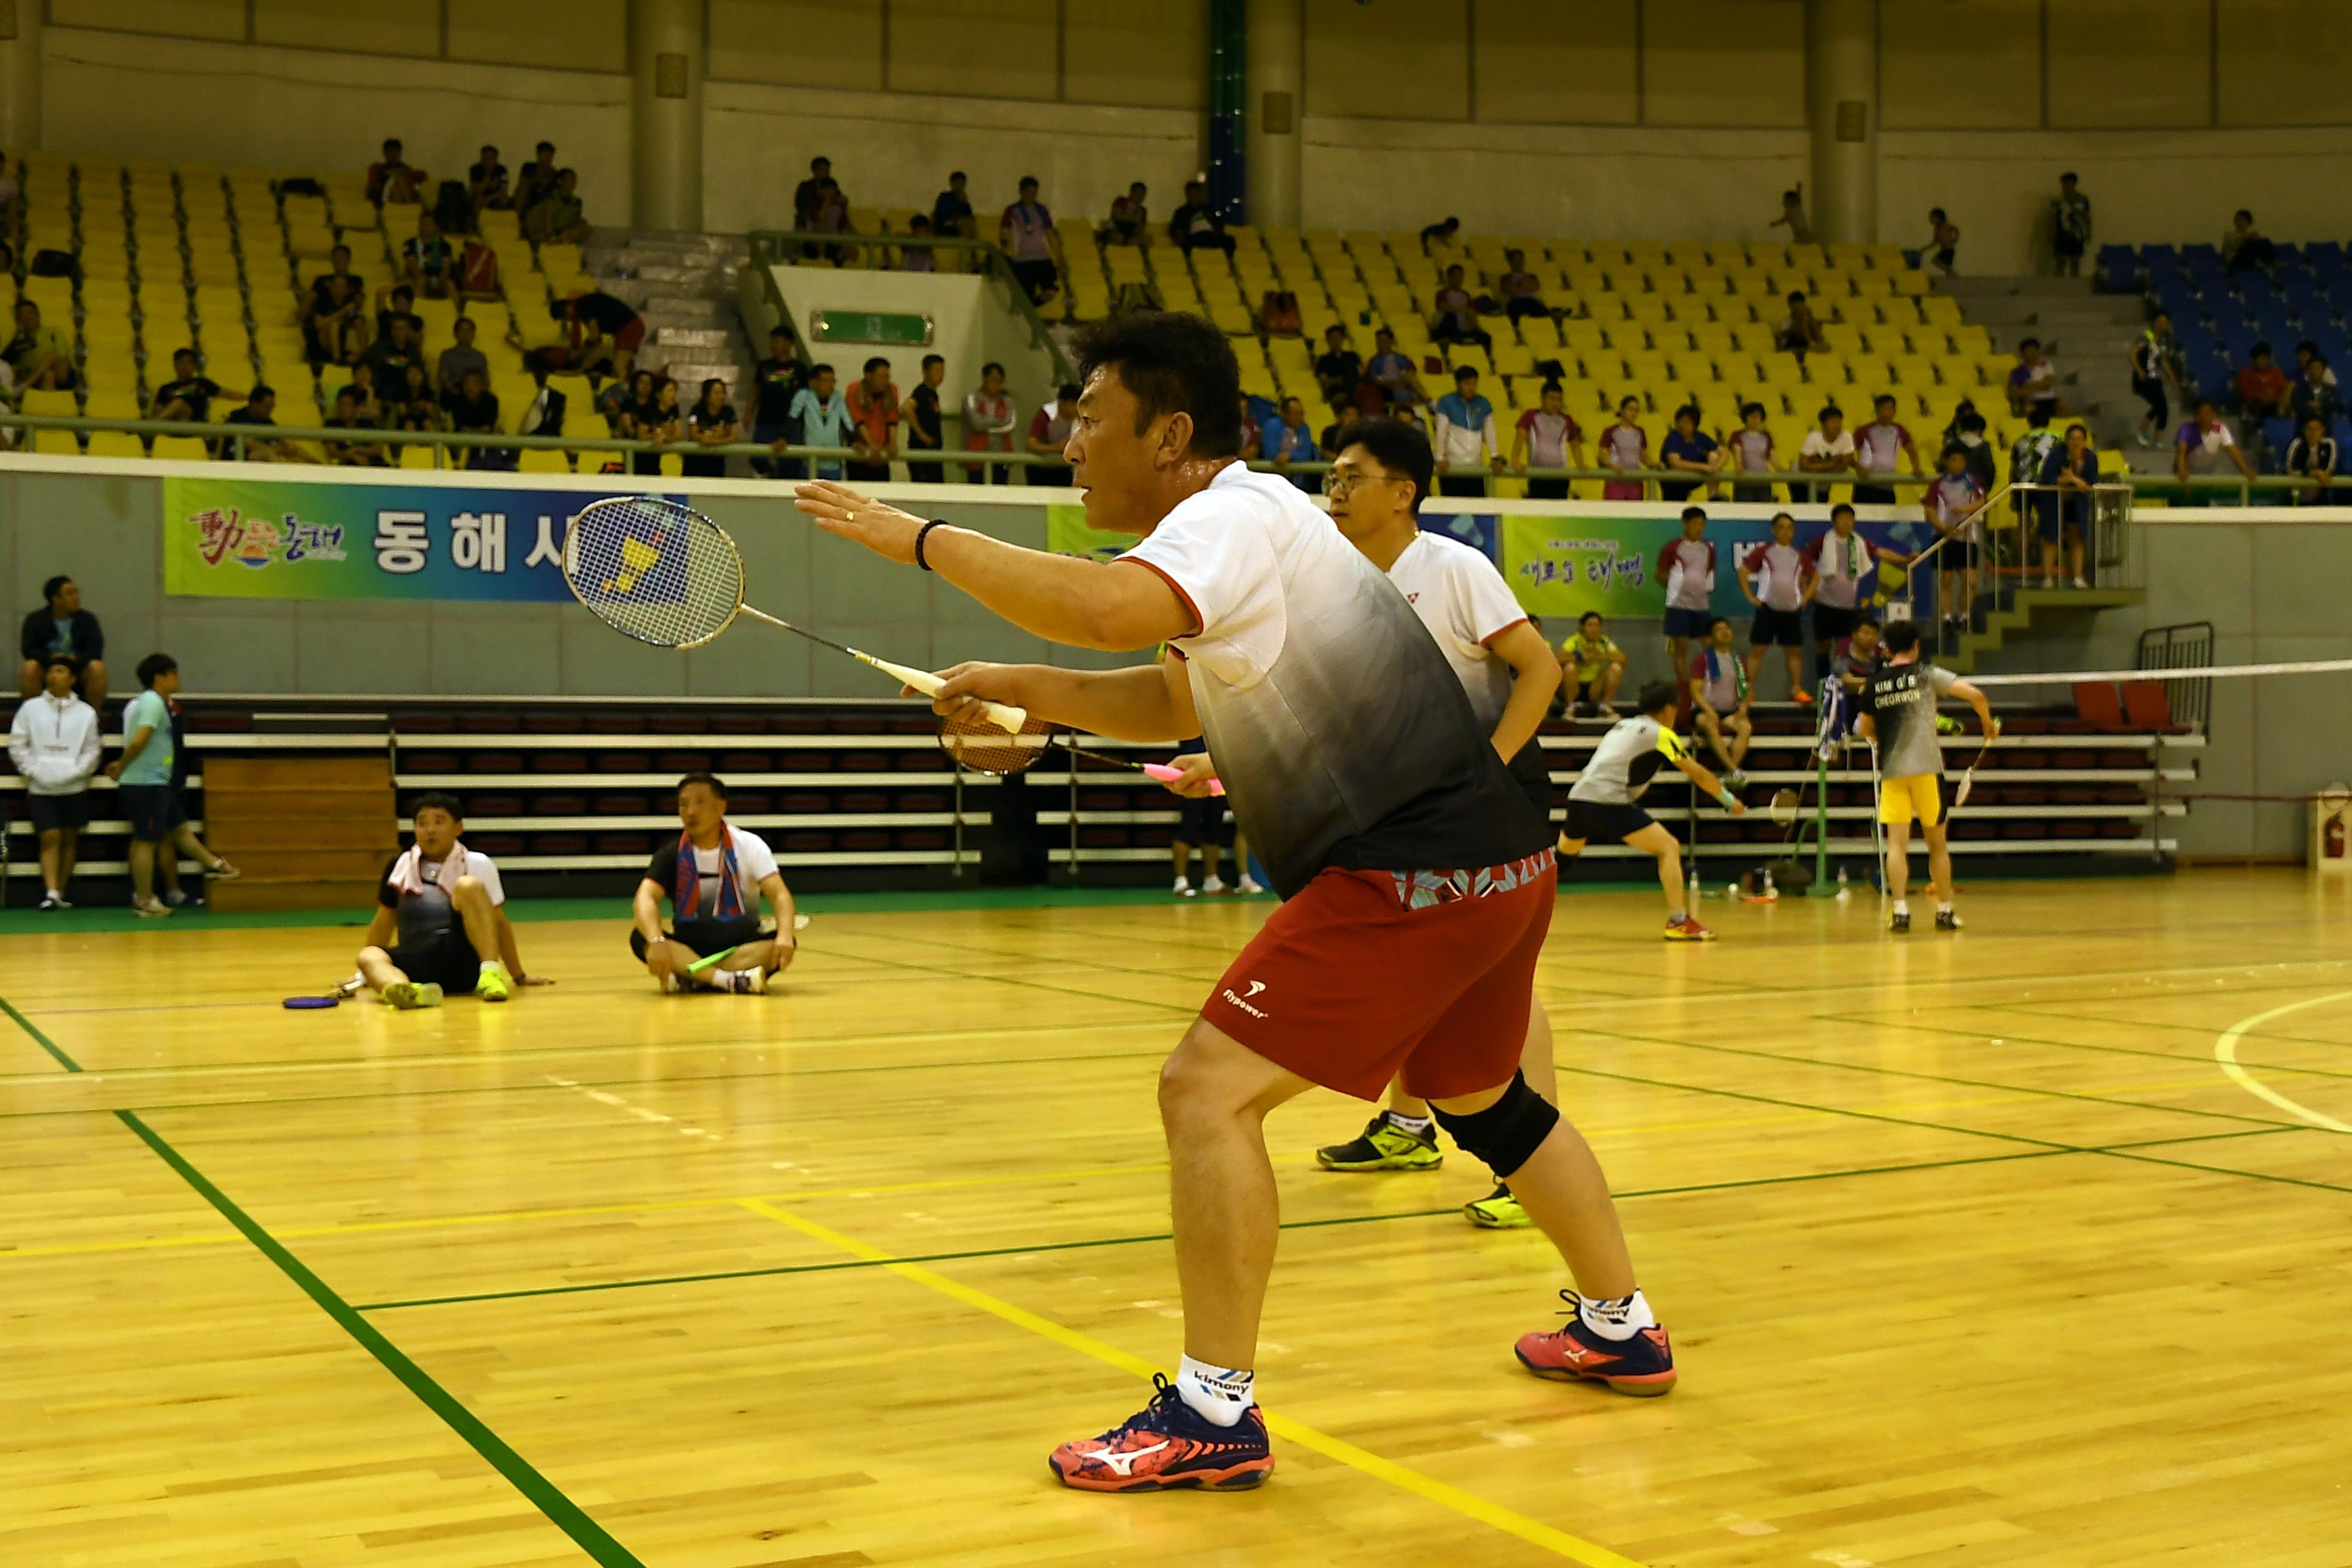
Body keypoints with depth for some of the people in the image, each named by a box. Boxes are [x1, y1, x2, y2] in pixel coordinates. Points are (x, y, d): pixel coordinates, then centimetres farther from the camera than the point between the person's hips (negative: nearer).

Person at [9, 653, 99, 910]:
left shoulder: (86, 712, 3)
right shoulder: (30, 708, 3)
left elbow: (92, 751, 3)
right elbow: (17, 744, 3)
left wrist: (75, 772, -11)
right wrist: (32, 771, -7)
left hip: (74, 788, 1)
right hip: (41, 788, -1)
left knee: (69, 839, 6)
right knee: (50, 838, -9)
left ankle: (61, 893, 14)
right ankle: (51, 893, -12)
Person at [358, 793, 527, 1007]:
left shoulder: (478, 865, 5)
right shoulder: (400, 865, 13)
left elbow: (498, 923, 11)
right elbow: (385, 922, 24)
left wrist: (518, 977, 14)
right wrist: (363, 975, 26)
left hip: (464, 966, -2)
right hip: (418, 970, 2)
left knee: (469, 885, -21)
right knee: (369, 956, -28)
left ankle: (490, 973, -34)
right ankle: (406, 991, -61)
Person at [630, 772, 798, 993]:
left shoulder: (749, 845, -4)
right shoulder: (672, 855, -3)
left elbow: (779, 895, -15)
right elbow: (646, 898, -20)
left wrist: (785, 936, -38)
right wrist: (657, 942, -41)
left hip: (742, 945, 0)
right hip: (688, 945, 1)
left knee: (781, 942, -31)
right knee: (640, 938, -29)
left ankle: (690, 980, -33)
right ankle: (734, 980, -41)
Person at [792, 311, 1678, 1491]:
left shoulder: (1235, 516, -14)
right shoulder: (1247, 523, 17)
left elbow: (1106, 609, -34)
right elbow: (1174, 700, 24)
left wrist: (920, 537, -24)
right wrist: (1022, 688, 12)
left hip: (1411, 872, -11)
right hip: (1499, 860, 11)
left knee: (1207, 1092, -11)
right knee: (1482, 1100, 28)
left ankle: (1213, 1414, -8)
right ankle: (1621, 1330, 43)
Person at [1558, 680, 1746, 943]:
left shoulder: (1622, 725, 24)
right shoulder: (1660, 733, 4)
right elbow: (1698, 774, 6)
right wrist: (1730, 800, 15)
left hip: (1578, 796, 8)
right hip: (1609, 801, -7)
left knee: (1563, 852, 29)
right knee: (1669, 848, -3)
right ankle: (1678, 922, -13)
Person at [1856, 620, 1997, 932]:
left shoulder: (1875, 684, 8)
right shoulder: (1927, 674, 1)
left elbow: (1864, 730, 16)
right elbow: (1975, 695, -6)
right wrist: (1988, 723, 12)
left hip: (1891, 770, 1)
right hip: (1926, 768, -1)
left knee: (1897, 843, -2)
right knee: (1937, 844, 10)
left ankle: (1900, 910, -12)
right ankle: (1945, 911, 15)